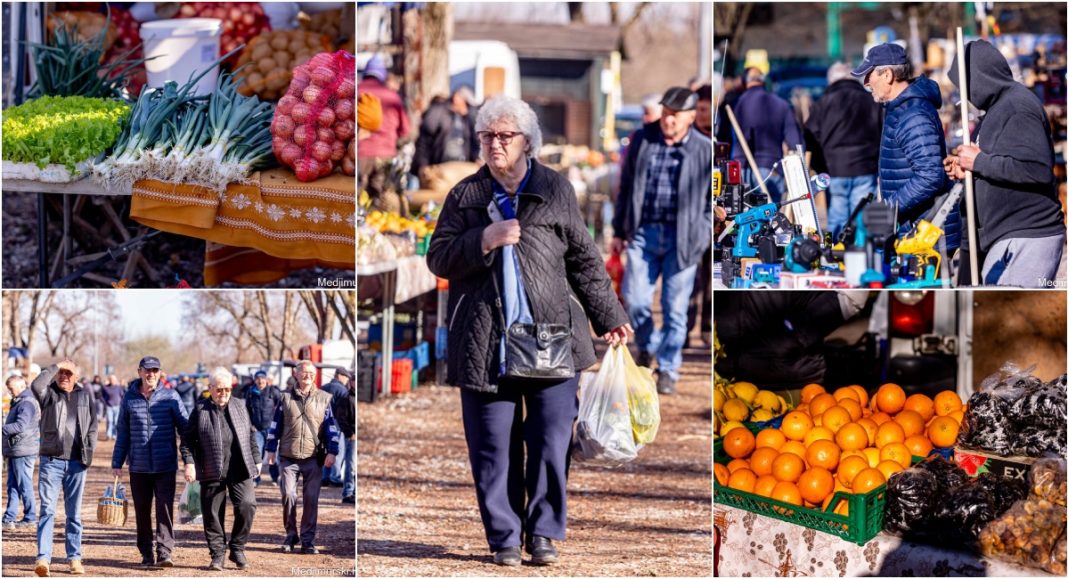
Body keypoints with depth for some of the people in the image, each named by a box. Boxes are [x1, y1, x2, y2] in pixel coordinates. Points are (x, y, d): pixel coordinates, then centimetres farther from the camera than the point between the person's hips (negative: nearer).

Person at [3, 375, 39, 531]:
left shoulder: (27, 403, -14)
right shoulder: (18, 402, 19)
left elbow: (20, 426, -24)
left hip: (23, 452, -10)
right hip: (15, 452, 10)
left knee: (24, 485, -3)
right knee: (12, 486, 7)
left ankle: (30, 518, 4)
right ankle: (9, 519, 7)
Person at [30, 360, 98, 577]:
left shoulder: (85, 395, 9)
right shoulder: (49, 394, 2)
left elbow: (92, 427, 13)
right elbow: (36, 385, -21)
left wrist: (89, 452, 2)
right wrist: (55, 367, -13)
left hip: (77, 462, 2)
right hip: (51, 461, -2)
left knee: (74, 513, 9)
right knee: (47, 510, -10)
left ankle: (74, 558, 15)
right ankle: (43, 558, -16)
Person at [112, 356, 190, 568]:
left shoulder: (170, 397, 1)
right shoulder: (130, 399, 7)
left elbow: (184, 429, 2)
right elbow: (123, 434, 12)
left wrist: (189, 460, -5)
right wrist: (117, 463, 8)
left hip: (165, 465, -2)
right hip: (138, 467, 2)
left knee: (165, 508, -11)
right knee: (142, 511, 7)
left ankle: (164, 551, -14)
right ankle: (147, 554, 15)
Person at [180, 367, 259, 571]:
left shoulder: (240, 408, 13)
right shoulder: (200, 410, 3)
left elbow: (251, 436, 21)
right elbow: (188, 439, 1)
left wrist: (256, 460, 18)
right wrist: (189, 463, -10)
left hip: (240, 470, 2)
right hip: (212, 472, -2)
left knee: (247, 505, -10)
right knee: (213, 514, 1)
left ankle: (237, 548, 6)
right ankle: (217, 554, 11)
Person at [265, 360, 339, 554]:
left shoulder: (323, 399, 7)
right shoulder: (286, 398, 8)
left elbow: (331, 427, 5)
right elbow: (275, 425, 9)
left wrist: (331, 452, -3)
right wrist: (271, 449, 4)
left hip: (314, 458, 0)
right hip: (288, 457, 0)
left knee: (311, 499, -1)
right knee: (288, 495, -6)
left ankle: (308, 540, 6)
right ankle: (290, 535, 9)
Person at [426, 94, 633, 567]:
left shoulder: (554, 190, 9)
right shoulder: (465, 195, 9)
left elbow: (583, 259, 14)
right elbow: (438, 259, 4)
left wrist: (607, 316, 11)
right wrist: (483, 241, -12)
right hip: (486, 345, 0)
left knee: (552, 443, -3)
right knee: (493, 448, 1)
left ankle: (544, 534, 8)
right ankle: (505, 538, 10)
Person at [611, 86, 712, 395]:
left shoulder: (705, 150, -1)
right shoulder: (642, 140, 6)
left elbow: (713, 199, 7)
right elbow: (626, 187, 13)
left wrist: (701, 236, -3)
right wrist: (619, 231, 13)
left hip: (681, 238, -2)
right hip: (643, 233, 2)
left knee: (675, 308, 0)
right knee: (634, 299, -3)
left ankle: (667, 370, 12)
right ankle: (647, 345, 26)